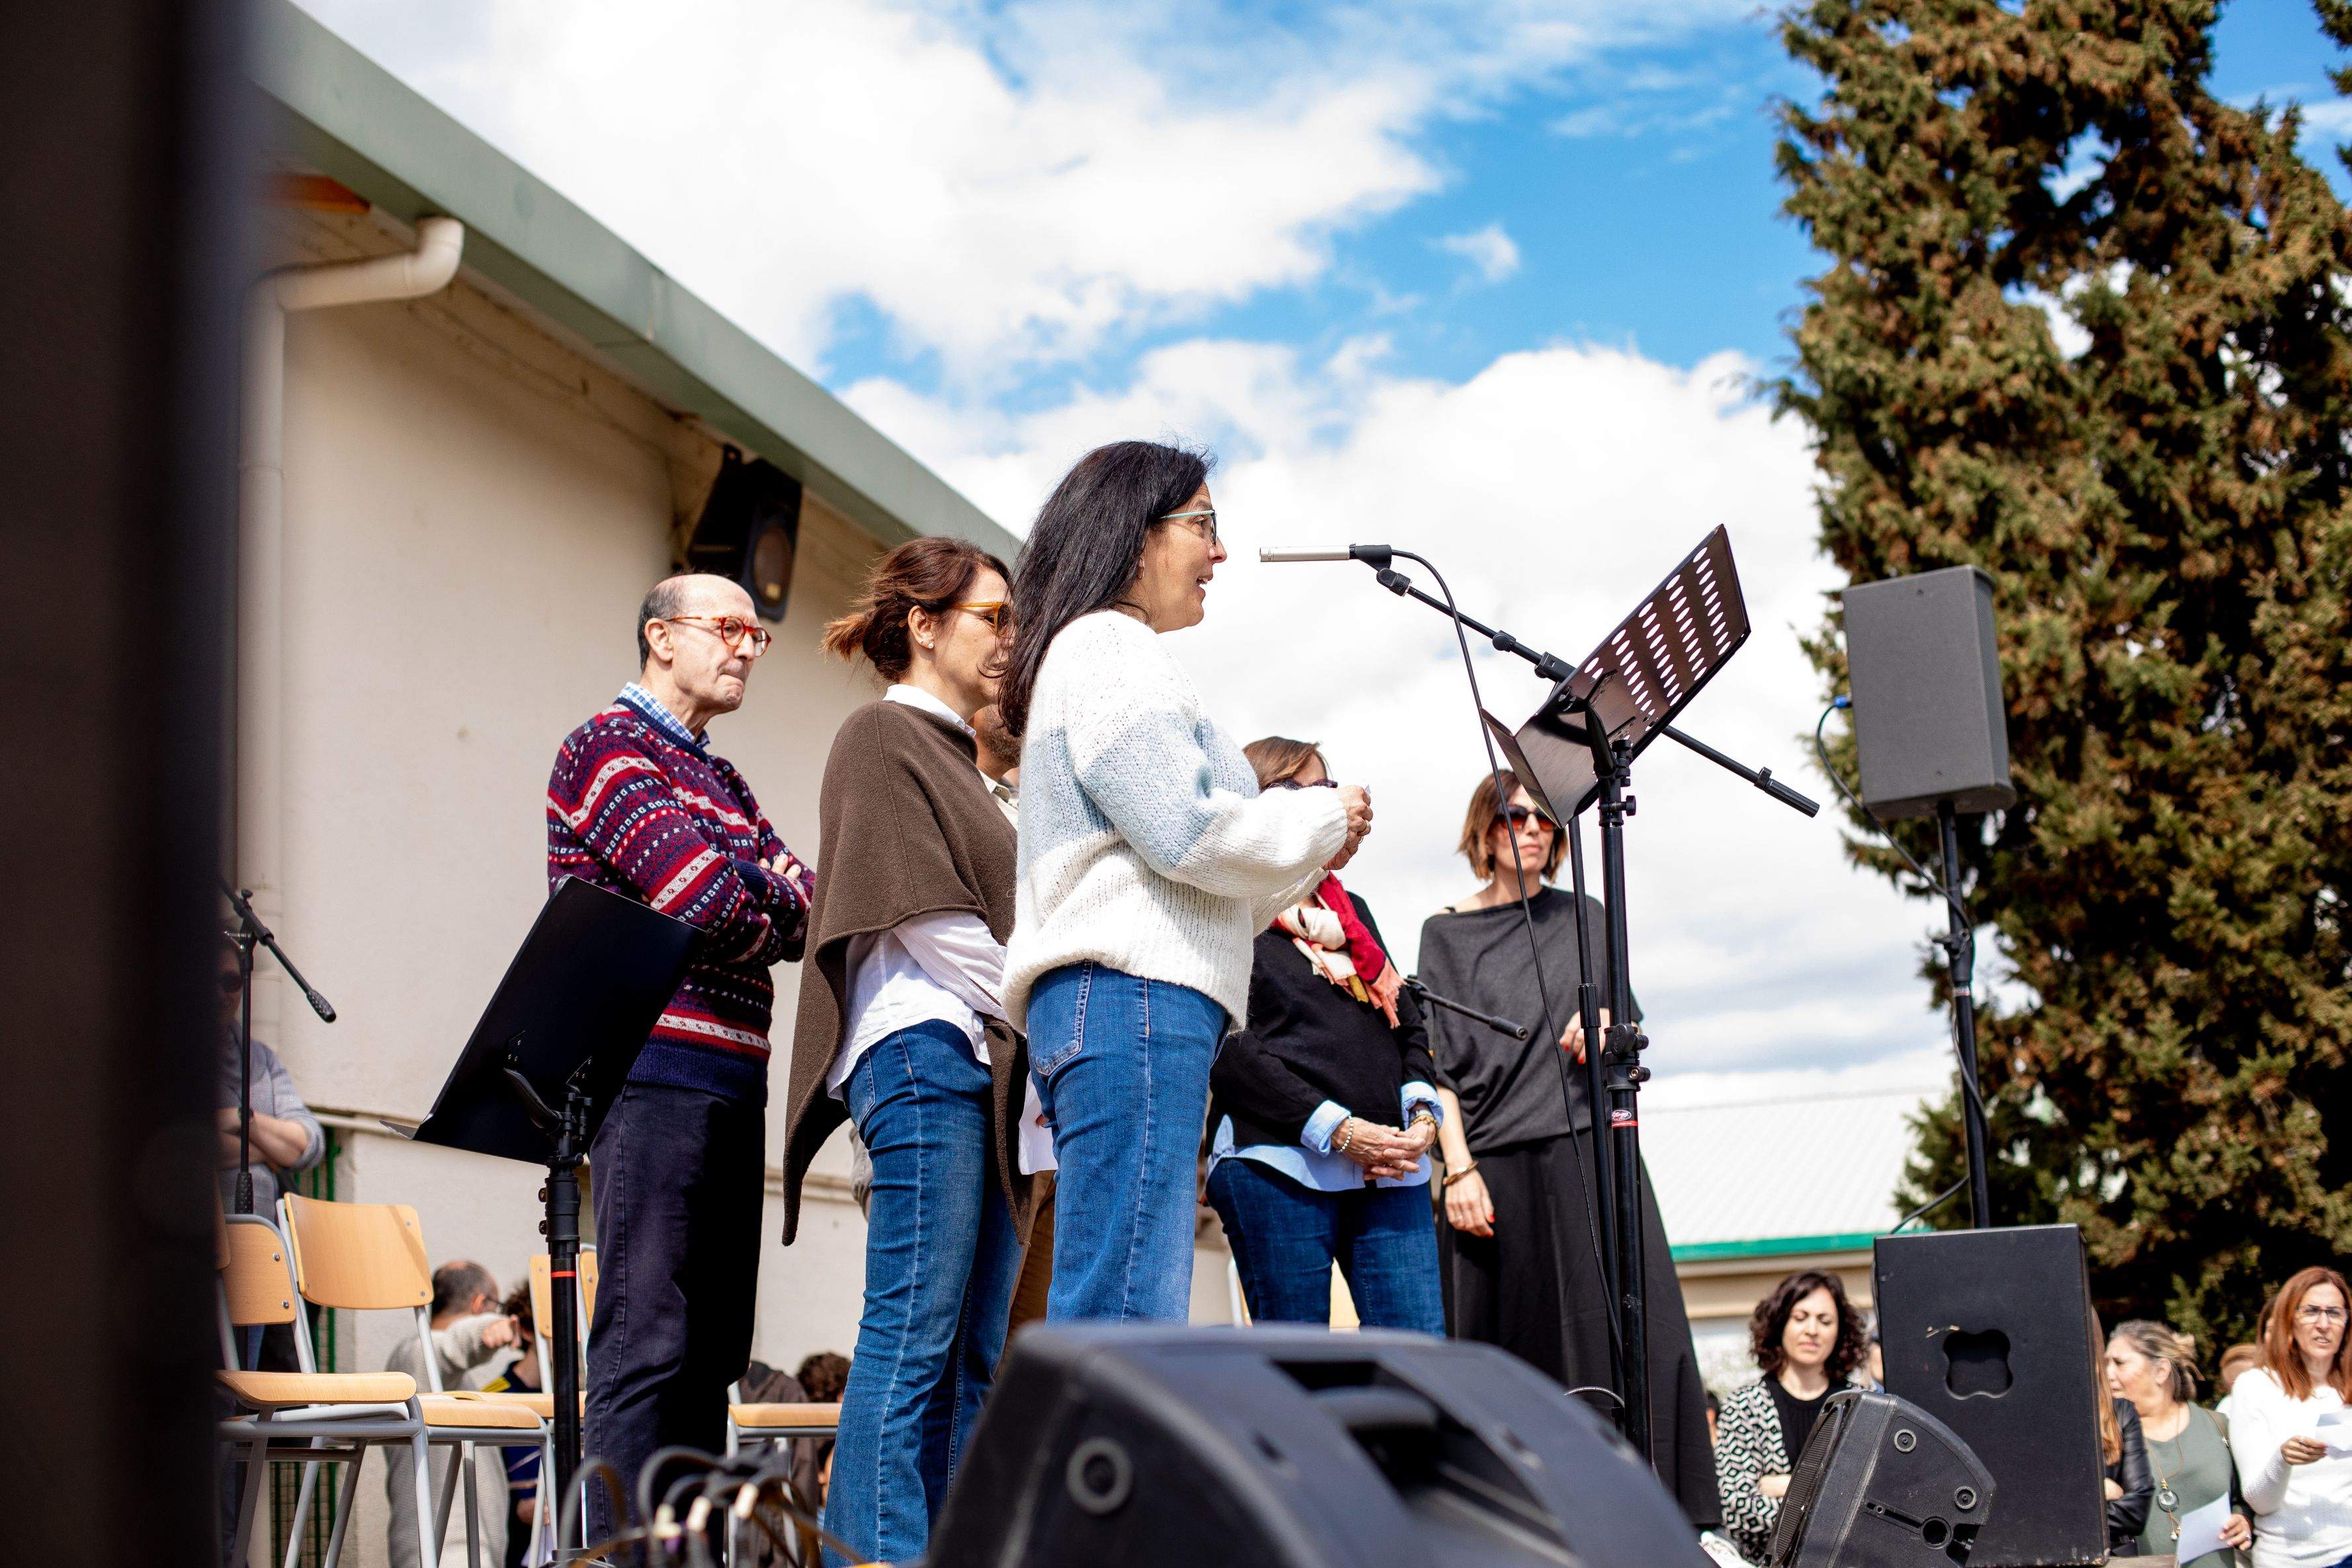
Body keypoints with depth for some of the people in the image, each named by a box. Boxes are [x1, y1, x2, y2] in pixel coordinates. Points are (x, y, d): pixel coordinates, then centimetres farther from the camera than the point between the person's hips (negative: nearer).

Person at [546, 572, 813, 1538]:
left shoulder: (722, 780, 25)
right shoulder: (607, 745, -2)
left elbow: (802, 909, 13)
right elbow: (702, 896, -15)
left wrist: (751, 894, -6)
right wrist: (766, 901, 5)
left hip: (729, 1083, 9)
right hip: (653, 1068, -9)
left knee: (713, 1342, 8)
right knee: (648, 1339, -13)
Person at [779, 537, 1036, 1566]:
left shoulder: (952, 754, 25)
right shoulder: (882, 736, 0)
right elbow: (922, 911, -11)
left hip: (990, 1061, 9)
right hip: (926, 1051, -9)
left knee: (972, 1350, 5)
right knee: (915, 1331, -13)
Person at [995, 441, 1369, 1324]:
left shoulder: (1089, 654, 30)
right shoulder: (1107, 643, -1)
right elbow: (1184, 831, -12)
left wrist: (1307, 863, 21)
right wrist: (1326, 820, 3)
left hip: (1104, 998, 10)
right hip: (1132, 992, -10)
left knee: (1105, 1323, 2)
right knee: (1127, 1322, -18)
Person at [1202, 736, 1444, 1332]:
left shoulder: (1351, 910, 26)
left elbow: (1409, 1020, 23)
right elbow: (1229, 1050, -9)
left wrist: (1422, 1113, 2)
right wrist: (1339, 1130, -15)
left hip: (1391, 1169, 6)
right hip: (1280, 1164, -6)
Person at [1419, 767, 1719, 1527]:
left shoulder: (1584, 919, 17)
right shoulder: (1447, 933, 11)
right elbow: (1441, 1061, 4)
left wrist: (1608, 1024, -4)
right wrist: (1459, 1170, -7)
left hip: (1590, 1148, 1)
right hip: (1499, 1158, -1)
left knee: (1637, 1339, -8)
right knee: (1521, 1346, -4)